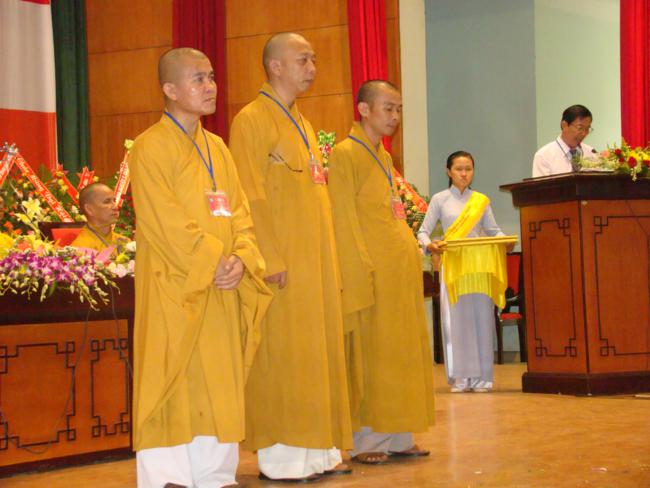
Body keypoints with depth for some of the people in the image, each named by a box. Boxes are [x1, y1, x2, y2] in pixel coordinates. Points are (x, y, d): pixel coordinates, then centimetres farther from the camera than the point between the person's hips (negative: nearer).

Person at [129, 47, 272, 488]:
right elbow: (165, 221, -14)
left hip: (223, 288, 7)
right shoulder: (152, 147, -7)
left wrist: (241, 260, -7)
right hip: (175, 287, -7)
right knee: (174, 379, -5)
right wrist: (211, 262, -17)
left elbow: (240, 212, 10)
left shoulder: (217, 147, 15)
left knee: (219, 381, 7)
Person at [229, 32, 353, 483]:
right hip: (285, 262, -8)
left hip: (317, 260, 8)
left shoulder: (303, 124, 19)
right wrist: (273, 260, -20)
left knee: (320, 351, 9)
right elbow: (251, 199, -15)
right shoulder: (252, 120, -8)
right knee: (282, 355, -5)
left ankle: (317, 448, 15)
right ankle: (281, 457, 1)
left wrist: (331, 260, 16)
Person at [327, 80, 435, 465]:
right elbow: (344, 221, -12)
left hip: (402, 268, 9)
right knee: (371, 353, -5)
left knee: (403, 351, 9)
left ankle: (397, 435, 15)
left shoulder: (384, 157, 18)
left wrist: (414, 250, 14)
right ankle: (365, 440, 2)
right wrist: (361, 273, -17)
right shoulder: (346, 154, -7)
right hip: (372, 270, -8)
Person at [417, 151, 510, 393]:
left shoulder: (482, 200, 12)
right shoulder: (440, 199, 6)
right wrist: (430, 245, -16)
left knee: (481, 318, -2)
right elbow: (423, 232, 5)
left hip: (479, 265, 2)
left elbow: (493, 230, 9)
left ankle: (481, 376, 4)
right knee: (455, 319, -3)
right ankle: (459, 377, 2)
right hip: (452, 265, -1)